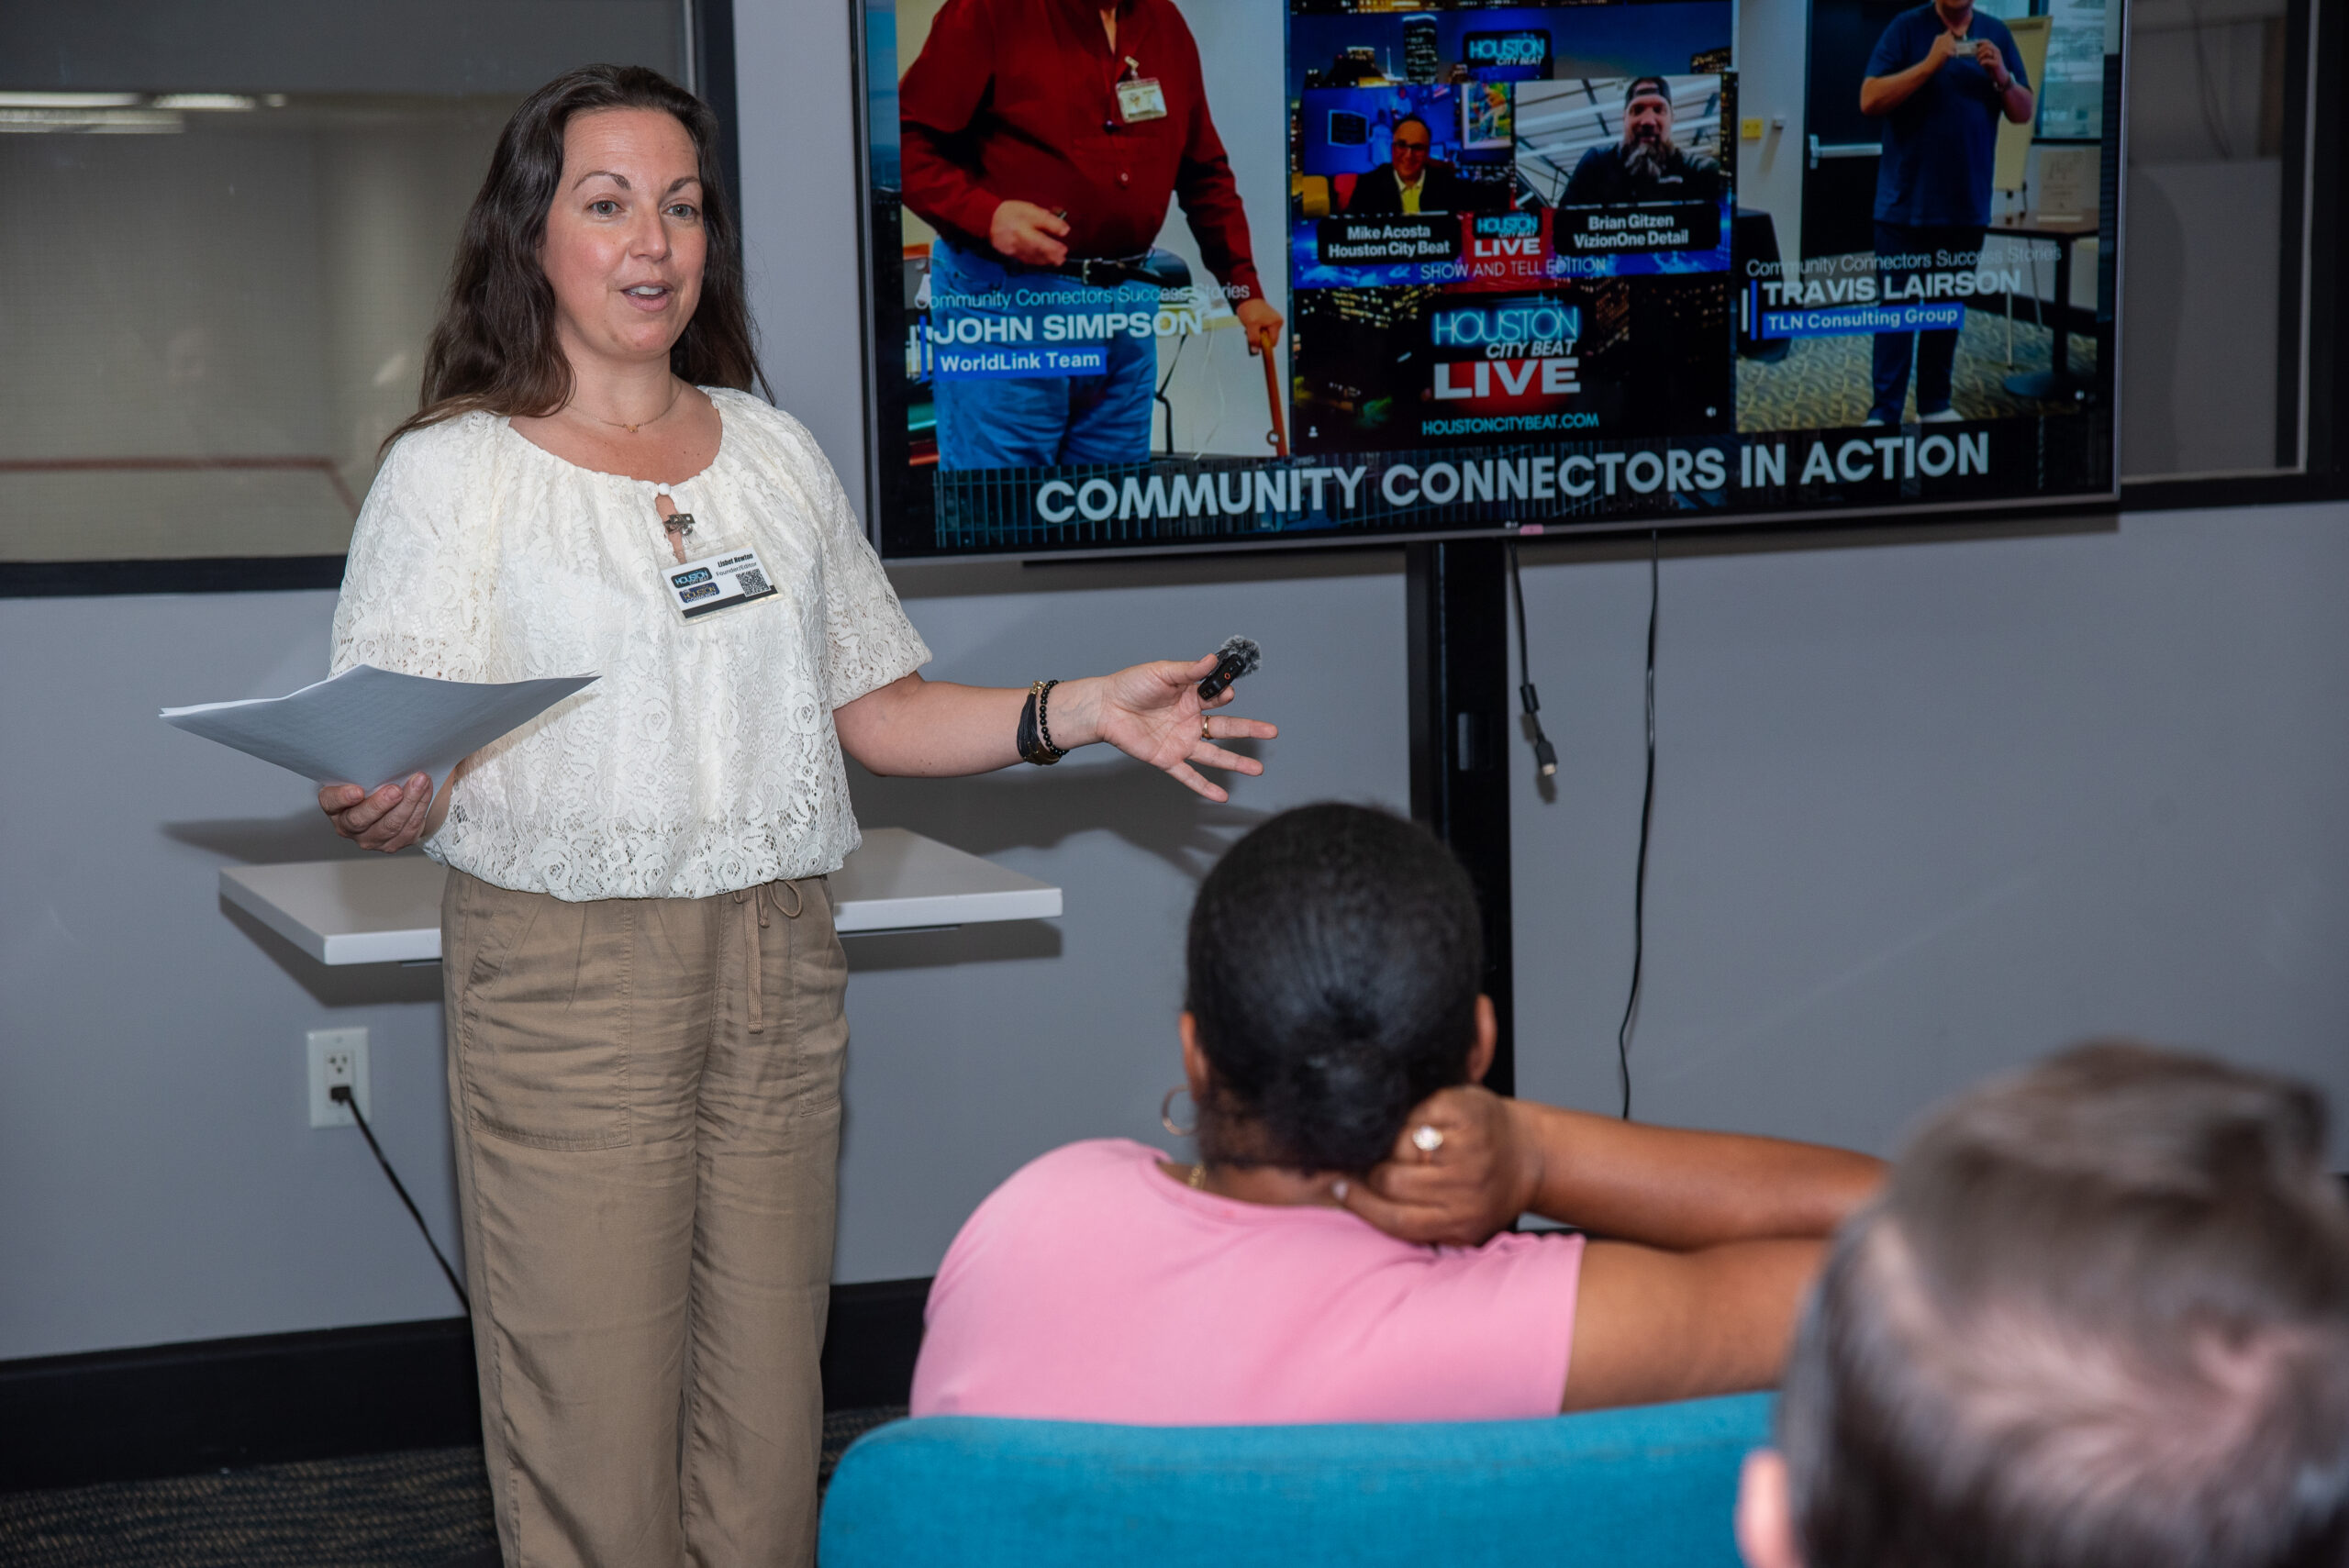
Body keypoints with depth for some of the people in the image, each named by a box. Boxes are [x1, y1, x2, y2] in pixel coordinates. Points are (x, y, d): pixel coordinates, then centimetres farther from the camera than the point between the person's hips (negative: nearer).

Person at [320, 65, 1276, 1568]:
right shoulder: (455, 471, 0)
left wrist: (1083, 709, 1)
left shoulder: (774, 454, 14)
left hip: (778, 966, 4)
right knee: (594, 1434, -3)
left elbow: (872, 710, 13)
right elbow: (394, 785, -5)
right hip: (565, 975, -4)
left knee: (767, 1425, 6)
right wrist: (377, 799, -29)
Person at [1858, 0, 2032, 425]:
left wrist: (2002, 77, -11)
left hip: (1967, 203, 4)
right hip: (1907, 203, -4)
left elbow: (2023, 113, 9)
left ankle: (1935, 403, 20)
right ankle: (1884, 413, -2)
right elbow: (1870, 100, -12)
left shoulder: (1996, 34, 8)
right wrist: (1930, 64, -21)